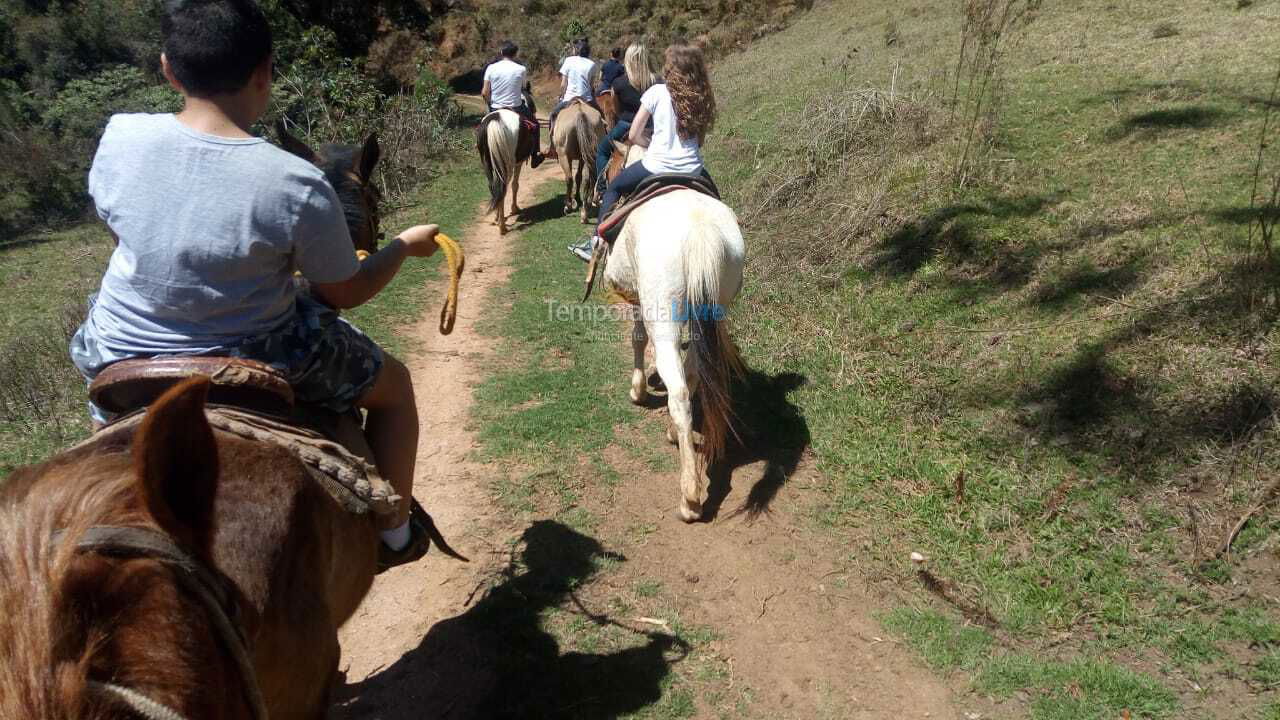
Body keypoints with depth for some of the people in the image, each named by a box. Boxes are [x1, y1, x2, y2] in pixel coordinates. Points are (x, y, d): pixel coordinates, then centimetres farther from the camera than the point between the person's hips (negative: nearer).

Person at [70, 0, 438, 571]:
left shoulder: (121, 137, -13)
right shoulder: (298, 186, -25)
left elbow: (117, 228, 7)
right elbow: (344, 293, -11)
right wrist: (408, 245, 7)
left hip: (122, 355, 4)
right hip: (256, 365, -4)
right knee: (393, 383, 22)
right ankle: (394, 533, 32)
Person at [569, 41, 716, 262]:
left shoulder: (656, 92, -6)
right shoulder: (703, 97, 5)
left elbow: (633, 136, -4)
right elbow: (700, 140, 8)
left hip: (658, 167, -3)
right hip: (692, 169, 3)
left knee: (614, 188, 22)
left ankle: (597, 242, 20)